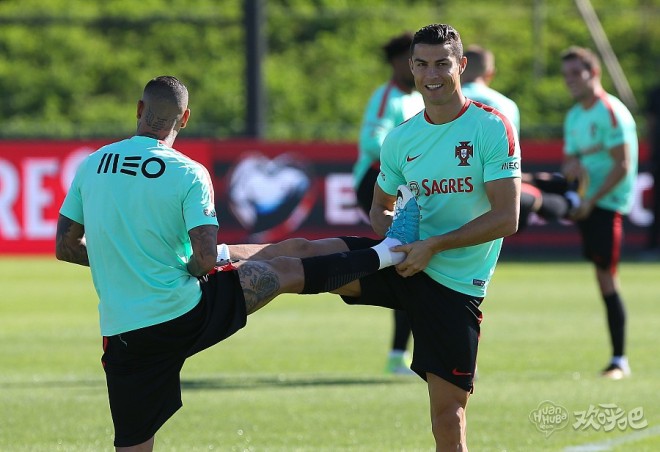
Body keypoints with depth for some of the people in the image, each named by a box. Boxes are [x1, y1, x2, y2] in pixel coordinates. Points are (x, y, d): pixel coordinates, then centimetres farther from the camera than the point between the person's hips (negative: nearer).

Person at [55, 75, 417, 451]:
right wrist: (189, 271, 7)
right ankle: (383, 256, 37)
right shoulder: (188, 174, -9)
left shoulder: (90, 166, 2)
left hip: (124, 334, 2)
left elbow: (65, 246, 8)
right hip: (187, 314, -2)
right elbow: (206, 259, -16)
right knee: (285, 271, 20)